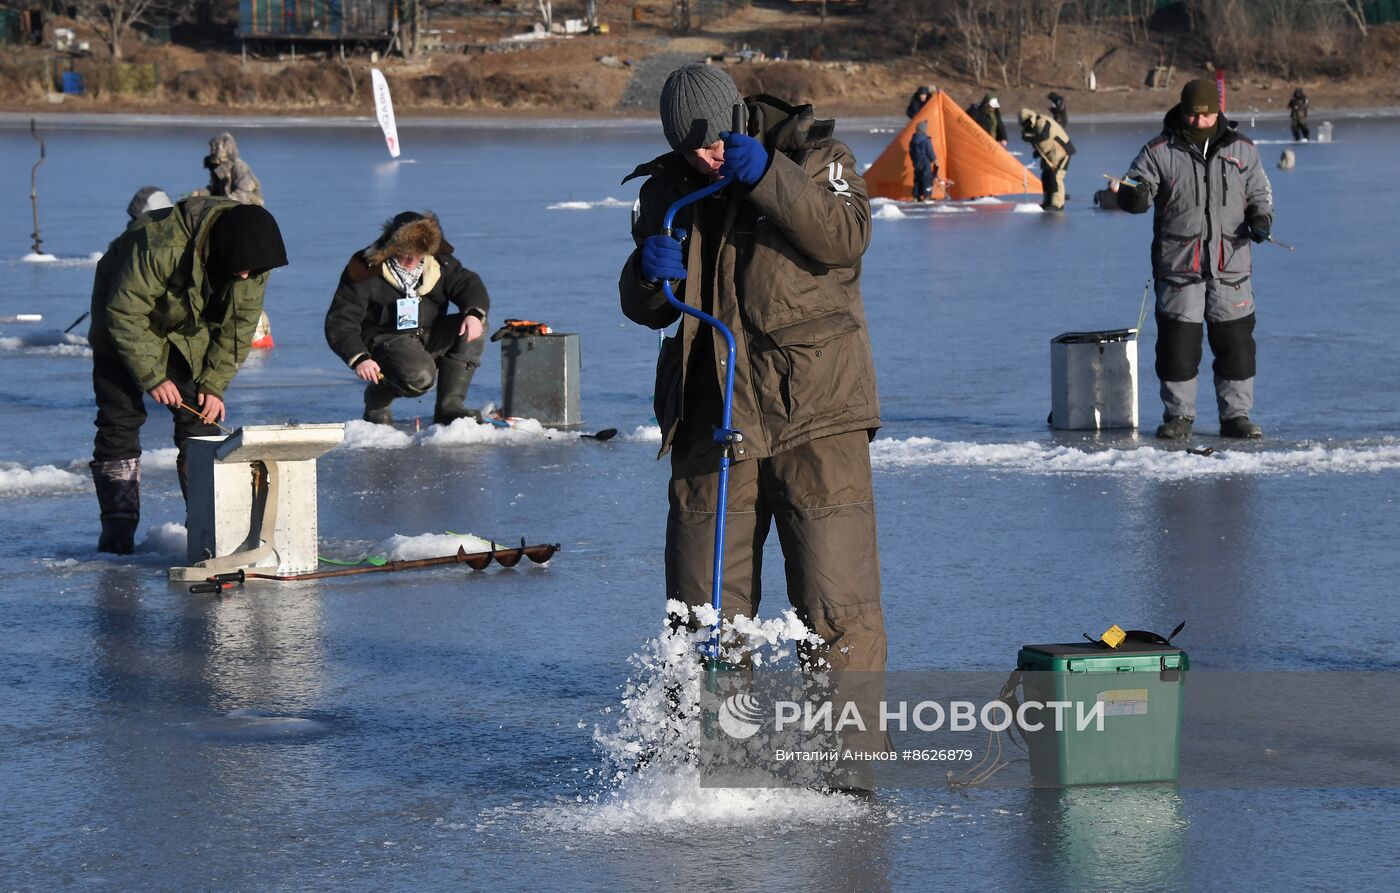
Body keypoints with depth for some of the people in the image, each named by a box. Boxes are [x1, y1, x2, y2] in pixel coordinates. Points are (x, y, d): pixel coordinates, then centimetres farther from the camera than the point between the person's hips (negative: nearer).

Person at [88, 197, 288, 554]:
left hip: (192, 333, 4)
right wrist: (153, 377, -27)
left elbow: (239, 325, -10)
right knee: (120, 420, -10)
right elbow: (125, 314, -31)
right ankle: (118, 529, -6)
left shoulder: (253, 259, -21)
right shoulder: (161, 247, -40)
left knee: (200, 419, -5)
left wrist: (215, 384, -15)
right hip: (128, 325, -4)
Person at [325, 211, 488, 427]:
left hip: (429, 337, 6)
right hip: (386, 342, -6)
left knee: (473, 326, -19)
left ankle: (450, 407, -16)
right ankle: (379, 393, -1)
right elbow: (339, 322, -16)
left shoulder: (439, 262, 0)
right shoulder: (365, 273, -15)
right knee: (420, 377, -37)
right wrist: (359, 358, -33)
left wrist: (475, 313, -26)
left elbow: (467, 284, -1)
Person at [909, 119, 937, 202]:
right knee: (927, 179, -4)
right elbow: (930, 152, -13)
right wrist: (935, 161, -1)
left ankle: (916, 197, 11)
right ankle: (926, 197, -9)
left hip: (916, 163, 7)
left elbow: (911, 153, 16)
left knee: (917, 180, 11)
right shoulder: (926, 140, -14)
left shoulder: (913, 140, 9)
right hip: (925, 163, -7)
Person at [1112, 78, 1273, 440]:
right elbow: (1135, 192, -4)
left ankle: (1235, 416, 11)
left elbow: (1259, 193, 16)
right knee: (1177, 342, -1)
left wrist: (1261, 218, -4)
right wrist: (1132, 195, -28)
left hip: (1231, 264, 2)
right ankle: (1178, 416, 11)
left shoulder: (1241, 149, 7)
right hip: (1178, 263, -2)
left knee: (1235, 342, 2)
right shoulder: (1160, 151, 0)